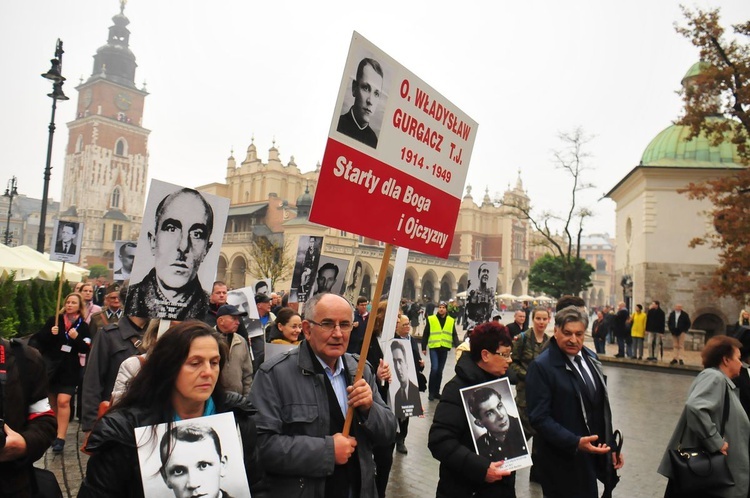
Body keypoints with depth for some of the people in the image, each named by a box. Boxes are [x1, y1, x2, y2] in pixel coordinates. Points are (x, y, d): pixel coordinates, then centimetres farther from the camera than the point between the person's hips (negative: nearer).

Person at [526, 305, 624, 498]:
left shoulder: (590, 358, 8)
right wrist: (575, 442, -26)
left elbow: (601, 407, 15)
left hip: (592, 454, 7)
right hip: (562, 462, -7)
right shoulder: (541, 366, -16)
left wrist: (611, 445, 13)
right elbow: (539, 417, -19)